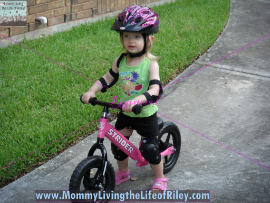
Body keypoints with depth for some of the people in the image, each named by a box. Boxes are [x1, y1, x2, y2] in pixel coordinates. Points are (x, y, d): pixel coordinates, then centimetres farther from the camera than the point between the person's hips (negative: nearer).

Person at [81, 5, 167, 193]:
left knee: (150, 149, 4)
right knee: (118, 144, 12)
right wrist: (91, 92, -8)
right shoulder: (120, 61, -5)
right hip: (125, 113, 5)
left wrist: (136, 100, -48)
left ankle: (160, 179, 28)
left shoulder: (150, 64, -20)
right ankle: (123, 172, 40)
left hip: (145, 114, -5)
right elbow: (107, 79, 8)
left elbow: (155, 89, -32)